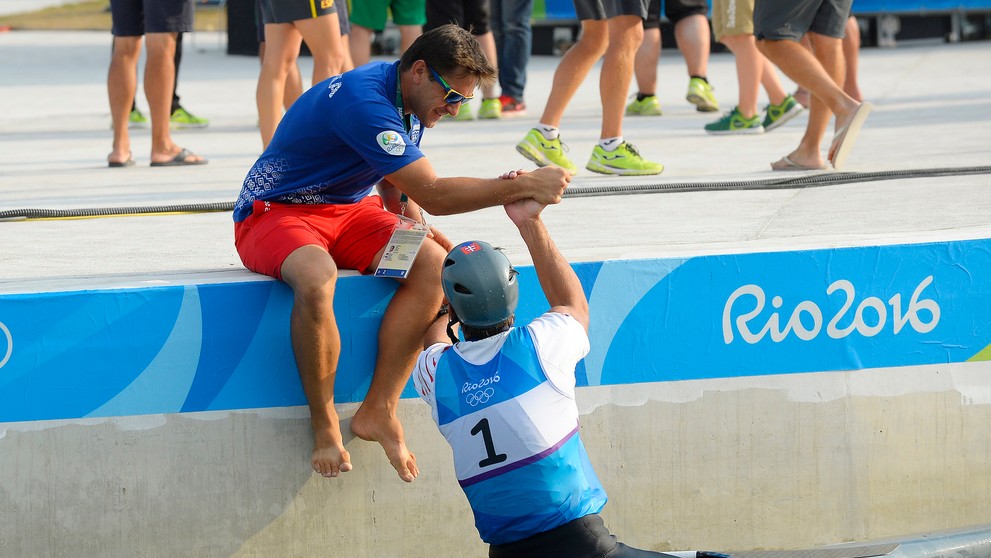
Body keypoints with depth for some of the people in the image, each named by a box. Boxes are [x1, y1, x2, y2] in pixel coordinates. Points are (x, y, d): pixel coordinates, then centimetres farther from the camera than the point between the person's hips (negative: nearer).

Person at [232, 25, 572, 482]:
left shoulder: (410, 104, 5)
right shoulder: (365, 101, -27)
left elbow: (399, 192, 20)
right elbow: (433, 194, -29)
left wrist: (425, 232, -1)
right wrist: (524, 186, -29)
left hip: (346, 211, 9)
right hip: (275, 212, -9)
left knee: (432, 264, -18)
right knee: (316, 280, -42)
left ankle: (378, 410, -17)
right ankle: (324, 424, -24)